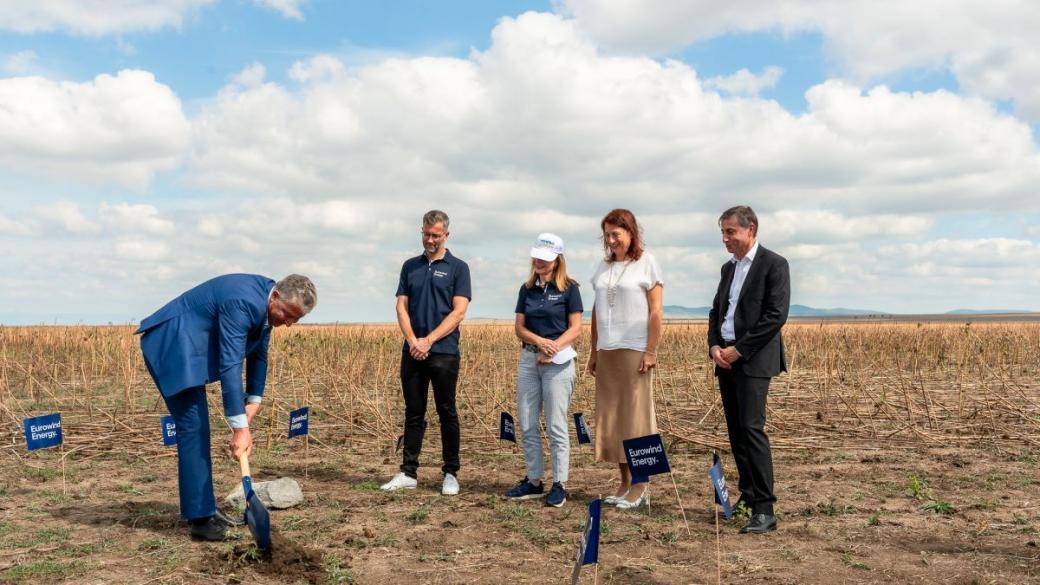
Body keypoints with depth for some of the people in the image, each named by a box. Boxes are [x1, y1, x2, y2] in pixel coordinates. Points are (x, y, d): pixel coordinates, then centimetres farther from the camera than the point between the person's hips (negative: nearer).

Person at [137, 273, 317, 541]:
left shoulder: (266, 302, -2)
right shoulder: (241, 302, -30)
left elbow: (258, 353, 12)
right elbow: (230, 365, -33)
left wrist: (254, 399, 8)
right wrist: (240, 427, -34)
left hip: (188, 347, 10)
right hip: (171, 346, -10)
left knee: (197, 428, 12)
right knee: (193, 427, -13)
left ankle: (202, 511, 20)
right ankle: (200, 519, -9)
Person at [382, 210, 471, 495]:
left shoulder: (458, 268, 1)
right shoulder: (410, 266, 13)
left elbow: (458, 312, -7)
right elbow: (401, 306, 7)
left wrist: (428, 340, -13)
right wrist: (413, 340, -8)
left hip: (443, 352, -4)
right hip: (412, 351, 4)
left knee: (447, 414, 3)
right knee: (413, 414, 9)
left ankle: (451, 473, 12)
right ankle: (408, 473, 15)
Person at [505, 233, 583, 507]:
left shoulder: (568, 288, -1)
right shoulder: (527, 289, 11)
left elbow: (575, 328, -5)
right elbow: (519, 327, 7)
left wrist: (553, 348, -18)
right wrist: (539, 341, -13)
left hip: (558, 361, -5)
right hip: (529, 358, 5)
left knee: (556, 426, -2)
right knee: (528, 425, 7)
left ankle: (559, 485, 6)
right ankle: (533, 481, 18)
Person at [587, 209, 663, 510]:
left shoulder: (646, 262, -1)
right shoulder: (604, 266, 13)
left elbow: (656, 311, -5)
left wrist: (651, 351, -11)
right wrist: (593, 352, 13)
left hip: (634, 350, -5)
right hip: (607, 351, 6)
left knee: (636, 416, -2)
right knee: (611, 417, 6)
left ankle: (640, 486, 6)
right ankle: (625, 482, 15)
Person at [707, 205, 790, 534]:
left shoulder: (774, 264, -5)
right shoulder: (728, 268, 18)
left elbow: (776, 315, -13)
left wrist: (738, 350, -14)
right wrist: (714, 346, 2)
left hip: (753, 360, -8)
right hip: (726, 359, 8)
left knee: (751, 429, -14)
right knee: (735, 431, 10)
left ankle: (764, 510, -11)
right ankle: (747, 495, 20)